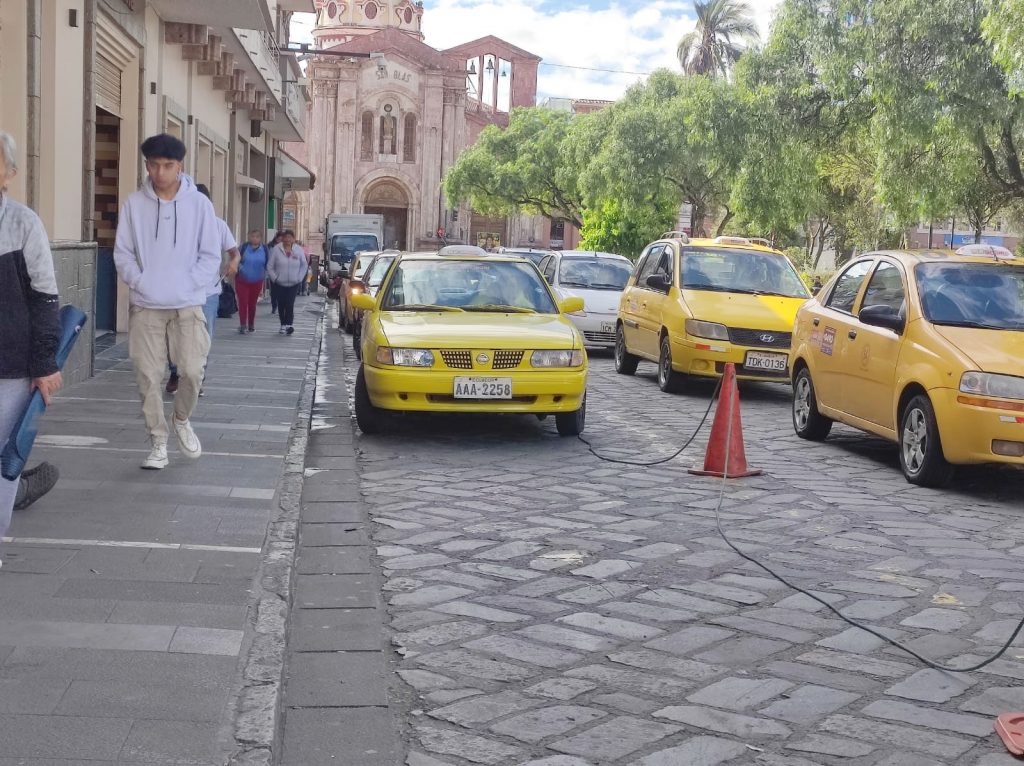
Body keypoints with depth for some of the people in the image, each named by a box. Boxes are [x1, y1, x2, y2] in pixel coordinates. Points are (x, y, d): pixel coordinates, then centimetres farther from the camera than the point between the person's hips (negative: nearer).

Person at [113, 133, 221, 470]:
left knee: (192, 371, -7)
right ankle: (158, 442, 13)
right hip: (145, 305, 1)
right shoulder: (134, 203, 1)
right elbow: (122, 252, 4)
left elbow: (211, 256, 0)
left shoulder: (199, 204, -1)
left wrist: (187, 285, -9)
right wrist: (140, 282, -9)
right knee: (148, 376, 1)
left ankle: (182, 419, 23)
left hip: (188, 305, -1)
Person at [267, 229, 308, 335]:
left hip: (294, 283, 0)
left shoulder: (299, 250, 0)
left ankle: (288, 325, -14)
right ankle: (283, 325, 16)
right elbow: (270, 266, 0)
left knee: (290, 304, -12)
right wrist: (275, 278, -6)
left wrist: (299, 278, 1)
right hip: (279, 283, 0)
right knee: (281, 304, 5)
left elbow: (304, 265, 9)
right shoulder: (276, 250, -4)